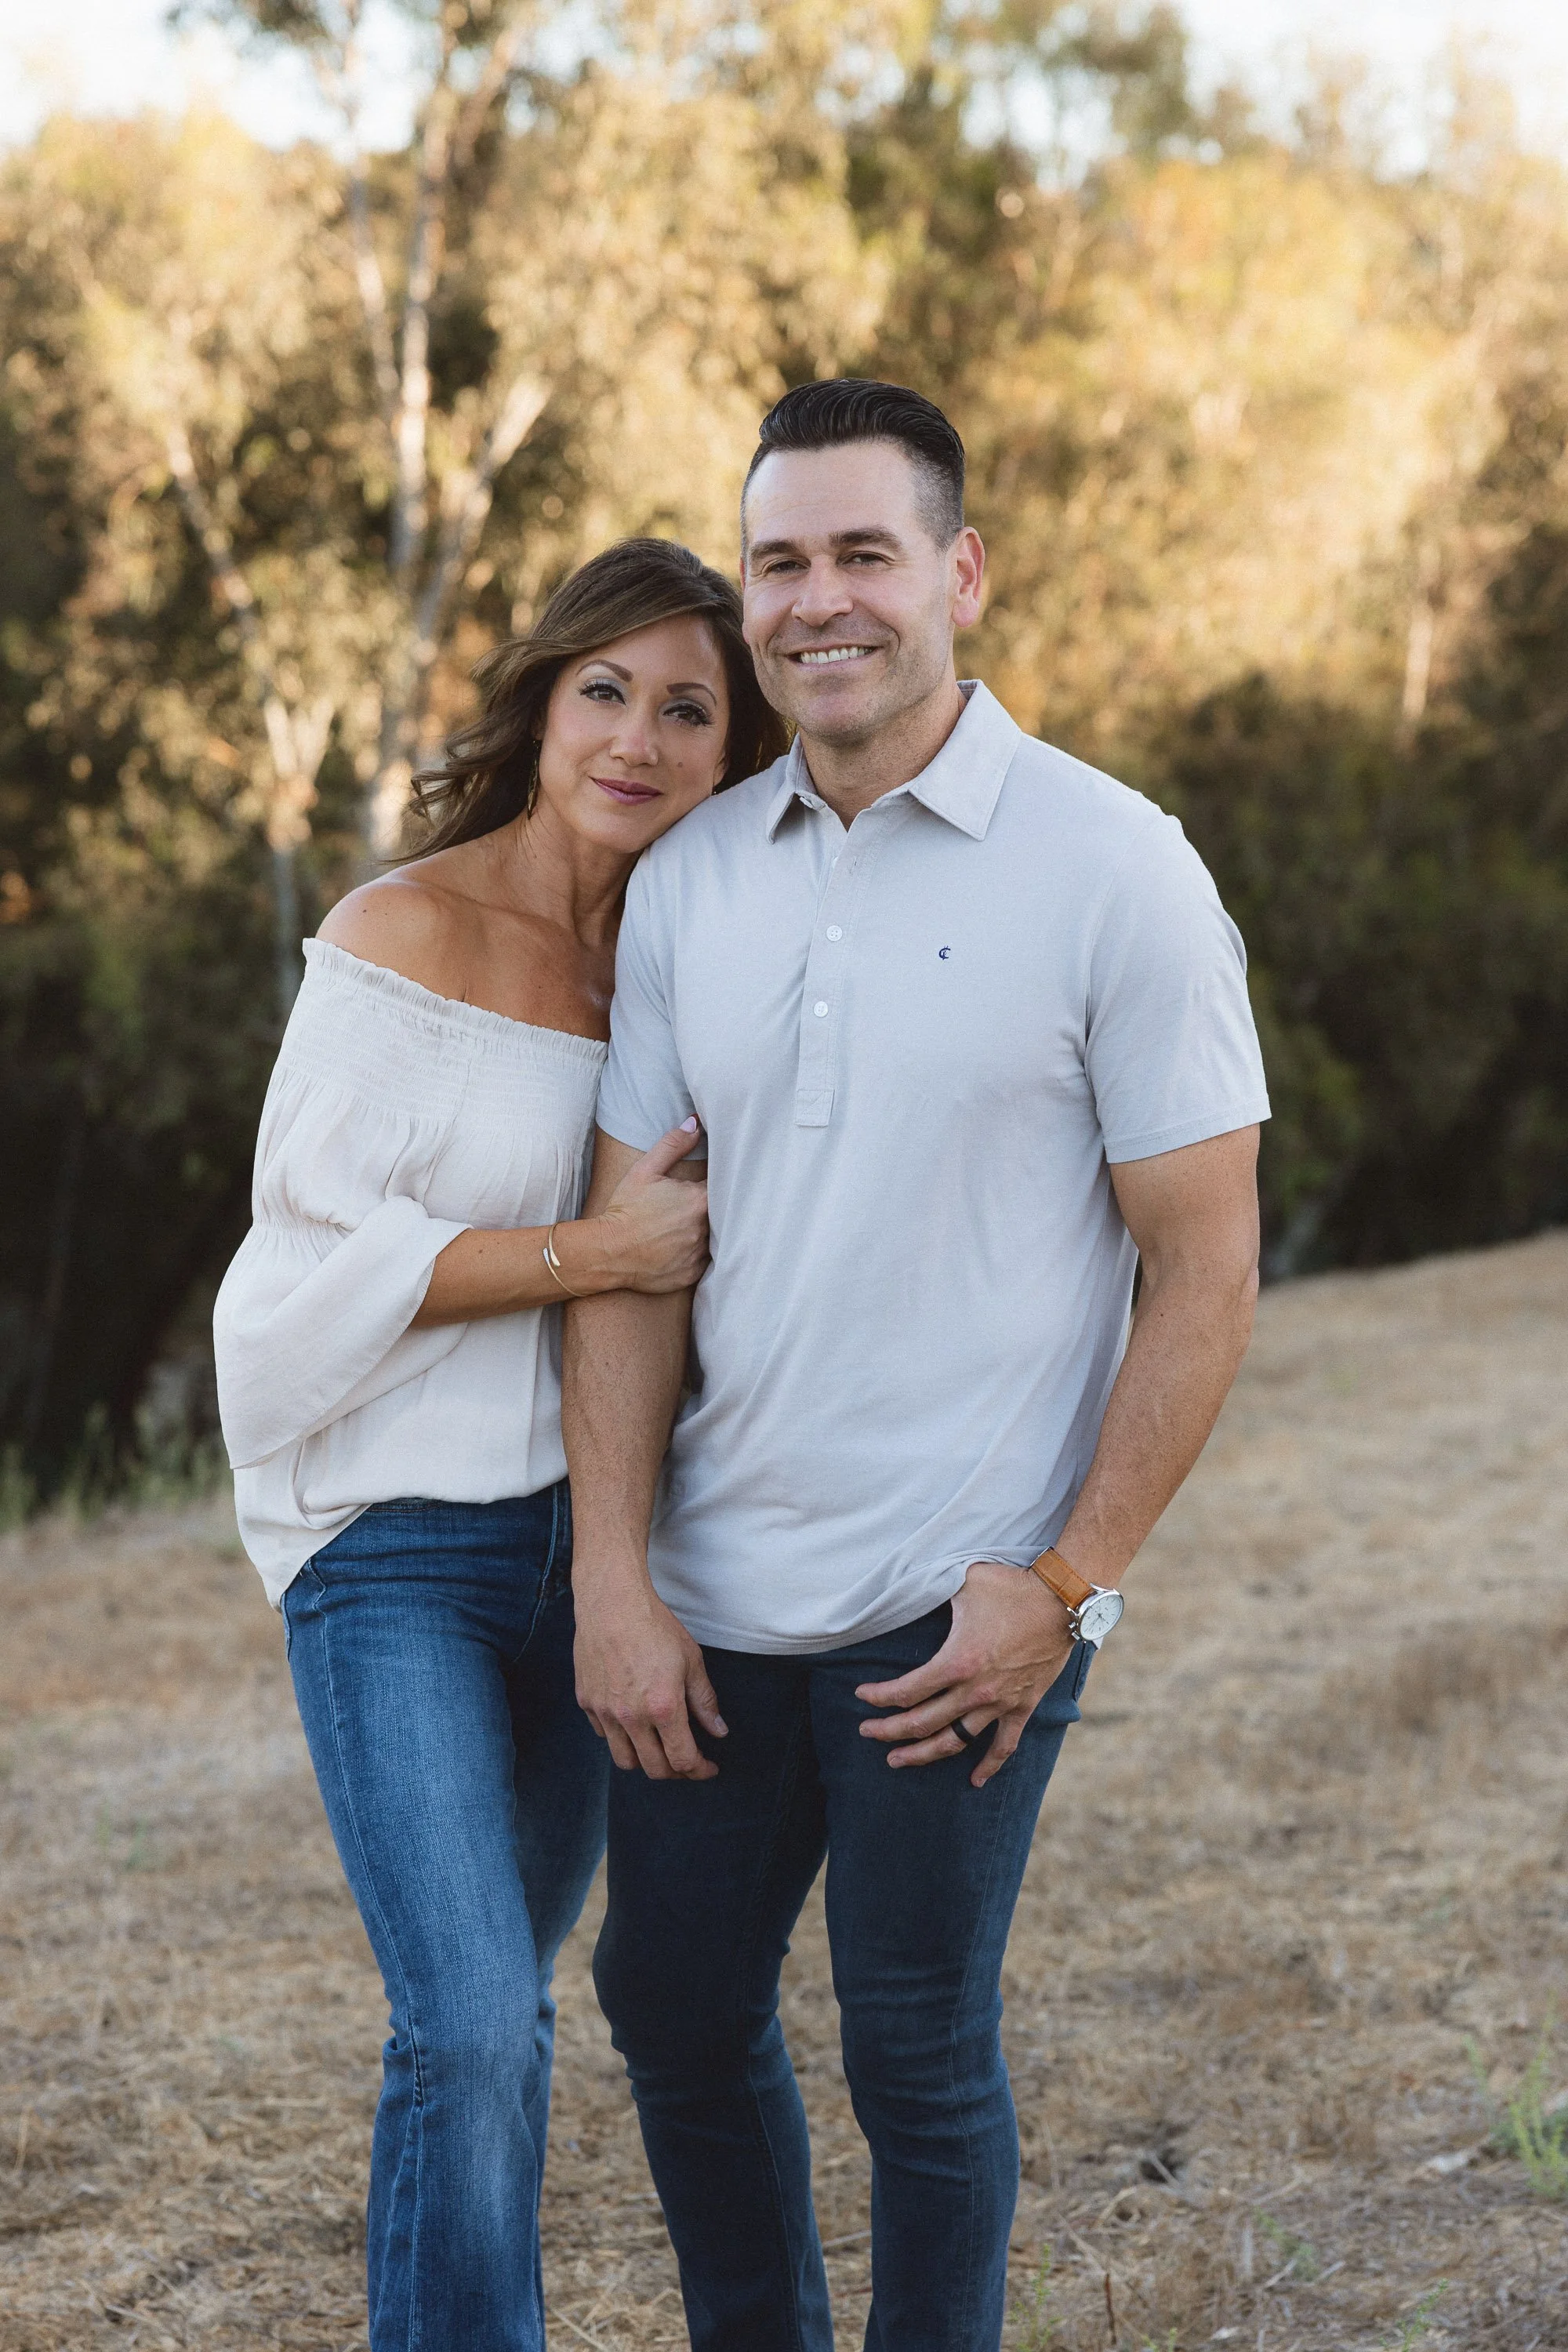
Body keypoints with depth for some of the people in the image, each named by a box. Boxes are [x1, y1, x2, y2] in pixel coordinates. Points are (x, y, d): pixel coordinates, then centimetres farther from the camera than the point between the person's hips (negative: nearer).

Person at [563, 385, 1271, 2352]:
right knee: (677, 2009, 15)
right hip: (713, 1596, 5)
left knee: (916, 2059, 5)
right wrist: (613, 1582, -1)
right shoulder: (687, 880, 5)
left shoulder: (1113, 875, -8)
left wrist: (1060, 1587, -12)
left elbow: (1204, 1273, -8)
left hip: (955, 1602, -5)